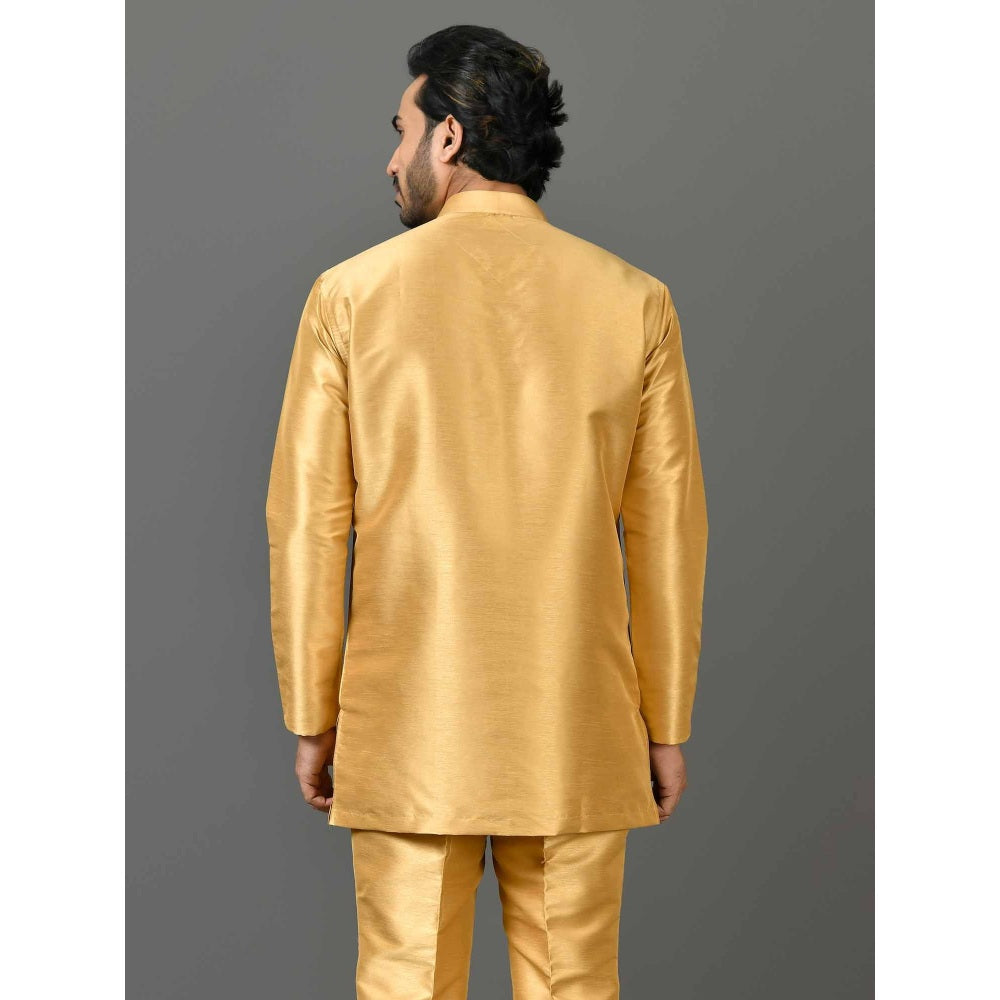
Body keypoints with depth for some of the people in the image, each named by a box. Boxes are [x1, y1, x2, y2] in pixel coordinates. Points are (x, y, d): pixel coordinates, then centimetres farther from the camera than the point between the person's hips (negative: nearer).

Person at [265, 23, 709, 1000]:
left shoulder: (351, 295, -2)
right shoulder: (634, 302, 0)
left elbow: (307, 524, -2)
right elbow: (667, 530, 1)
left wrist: (311, 718, 7)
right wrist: (667, 727, 9)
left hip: (405, 728, -1)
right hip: (577, 733, 1)